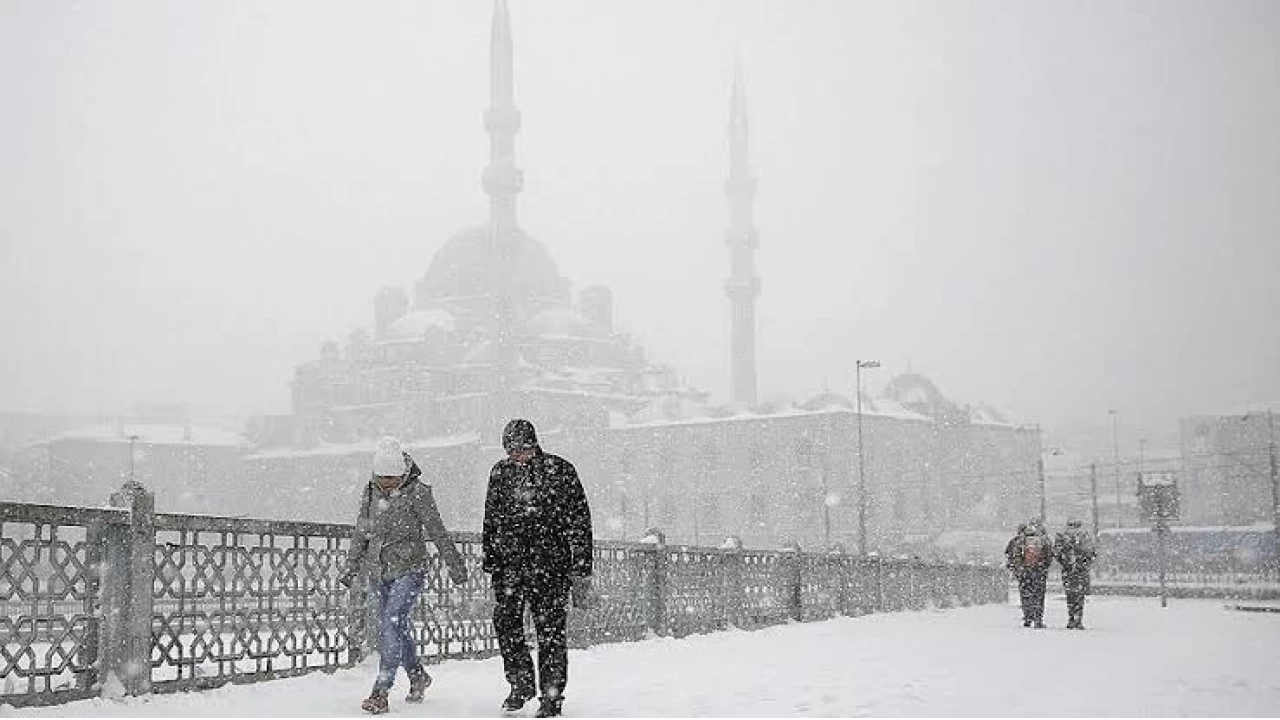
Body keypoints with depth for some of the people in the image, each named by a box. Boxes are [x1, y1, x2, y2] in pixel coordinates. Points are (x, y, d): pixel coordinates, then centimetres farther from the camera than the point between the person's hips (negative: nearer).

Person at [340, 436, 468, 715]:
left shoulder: (417, 492, -12)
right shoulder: (371, 492, 3)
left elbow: (438, 532, -6)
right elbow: (361, 533, 15)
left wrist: (455, 564, -1)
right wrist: (352, 567, 17)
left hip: (409, 570, -6)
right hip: (379, 572, 6)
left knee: (391, 625, -17)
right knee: (397, 628, 13)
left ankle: (381, 692, -17)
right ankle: (417, 675, 34)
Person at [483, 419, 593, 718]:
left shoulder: (559, 470, -2)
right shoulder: (500, 472, 7)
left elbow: (579, 522, 0)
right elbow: (491, 521, 17)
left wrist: (581, 570, -3)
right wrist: (490, 563, 12)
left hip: (551, 562, -3)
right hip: (509, 562, 3)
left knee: (550, 629, -1)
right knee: (505, 623, -3)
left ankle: (552, 694, 9)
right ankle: (521, 684, 16)